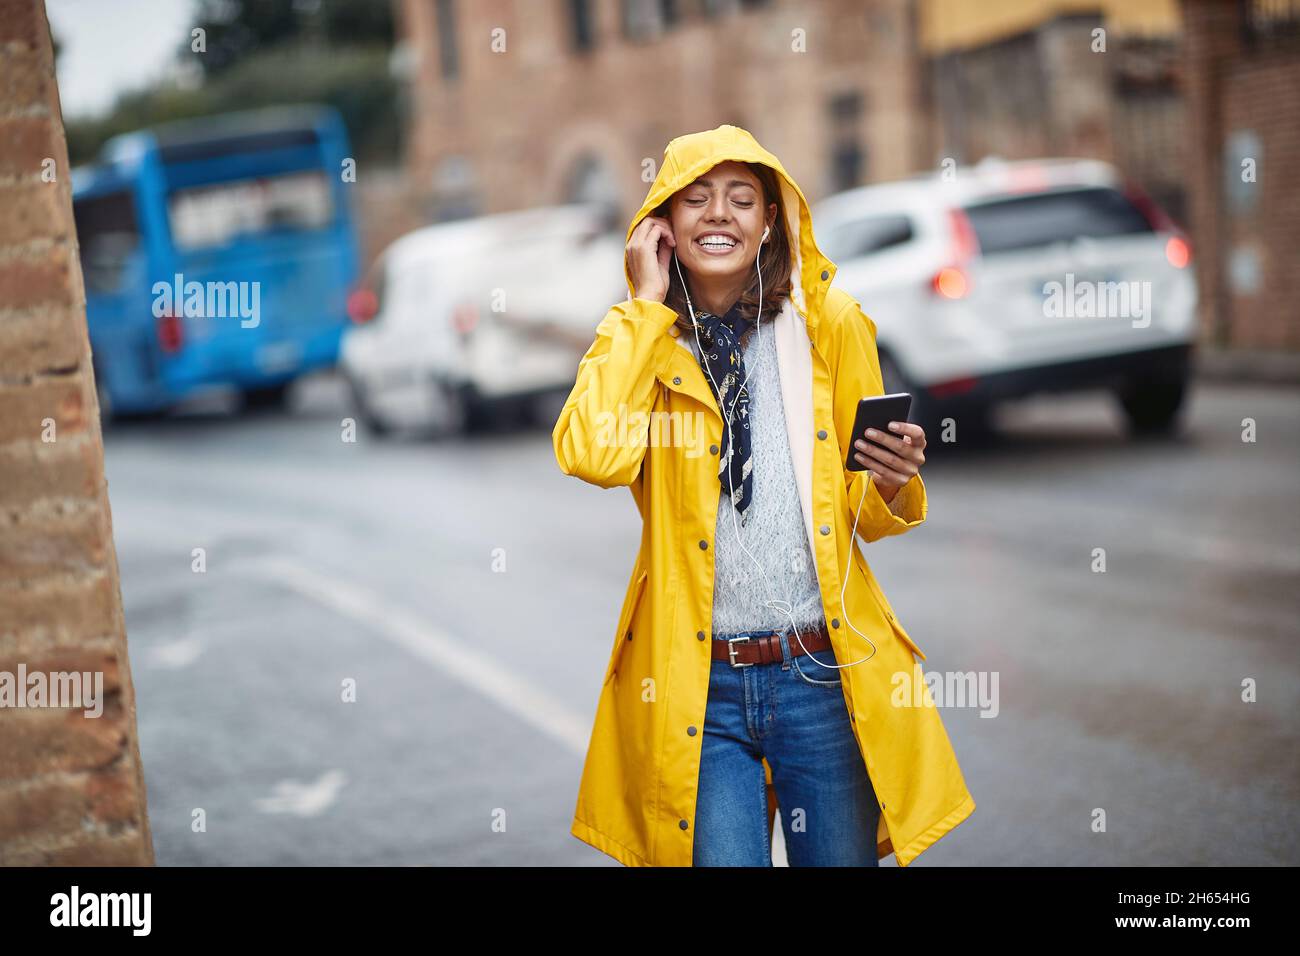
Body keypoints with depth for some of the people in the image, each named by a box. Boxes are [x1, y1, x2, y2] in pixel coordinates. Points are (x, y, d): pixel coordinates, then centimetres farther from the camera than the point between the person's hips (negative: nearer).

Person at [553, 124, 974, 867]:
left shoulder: (832, 325, 6)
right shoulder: (637, 340, 5)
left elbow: (870, 517, 11)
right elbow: (592, 455, -17)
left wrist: (894, 483, -13)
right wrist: (648, 305, -8)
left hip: (825, 674, 1)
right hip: (697, 685, -1)